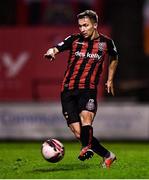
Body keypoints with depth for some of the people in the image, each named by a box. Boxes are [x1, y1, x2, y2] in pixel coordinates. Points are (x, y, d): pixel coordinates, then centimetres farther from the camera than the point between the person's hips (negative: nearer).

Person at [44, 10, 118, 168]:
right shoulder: (74, 39, 6)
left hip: (88, 89, -2)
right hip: (68, 90, 2)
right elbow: (56, 48, -9)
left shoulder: (106, 42, 7)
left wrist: (110, 80, 23)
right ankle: (107, 156, 8)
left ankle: (86, 148, -47)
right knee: (78, 133, -4)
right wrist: (51, 52, -32)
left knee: (85, 116, -32)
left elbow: (114, 58, 28)